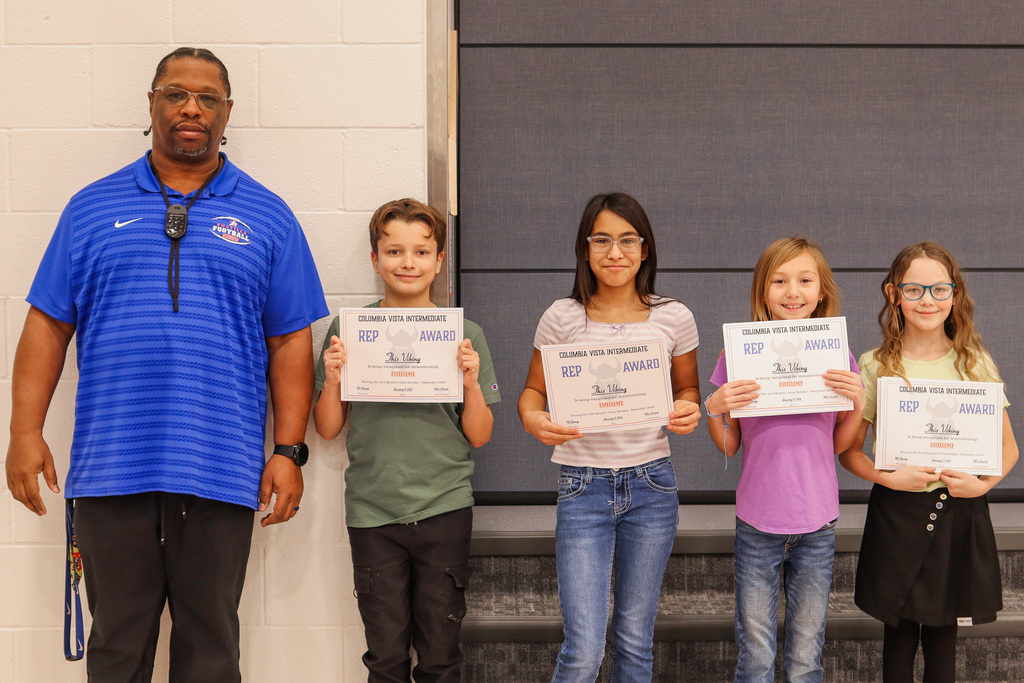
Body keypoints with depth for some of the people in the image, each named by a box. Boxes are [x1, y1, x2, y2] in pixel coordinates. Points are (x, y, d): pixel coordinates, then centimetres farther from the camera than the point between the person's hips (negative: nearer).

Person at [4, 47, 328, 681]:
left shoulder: (267, 218, 7)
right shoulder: (93, 208, 9)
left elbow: (291, 342, 4)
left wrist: (289, 451, -3)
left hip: (221, 472, 0)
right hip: (110, 465, 1)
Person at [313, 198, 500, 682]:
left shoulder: (464, 334, 2)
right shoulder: (348, 329, 2)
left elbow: (479, 437, 4)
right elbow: (327, 430, 6)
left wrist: (472, 382, -13)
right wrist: (333, 380, -12)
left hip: (444, 509, 0)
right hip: (372, 512, 0)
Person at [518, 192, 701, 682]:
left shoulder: (674, 318, 0)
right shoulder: (562, 318, -3)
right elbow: (534, 391, 5)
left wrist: (688, 412, -11)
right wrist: (534, 420, -18)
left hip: (651, 483, 2)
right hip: (583, 487, -2)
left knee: (635, 640, 13)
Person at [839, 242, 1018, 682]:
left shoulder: (975, 364, 3)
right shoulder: (875, 366, -2)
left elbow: (1007, 447, 8)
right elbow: (849, 451, 1)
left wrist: (983, 483, -9)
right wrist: (889, 477, -16)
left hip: (960, 511, 1)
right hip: (897, 512, -1)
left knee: (942, 635, 10)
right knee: (900, 634, 7)